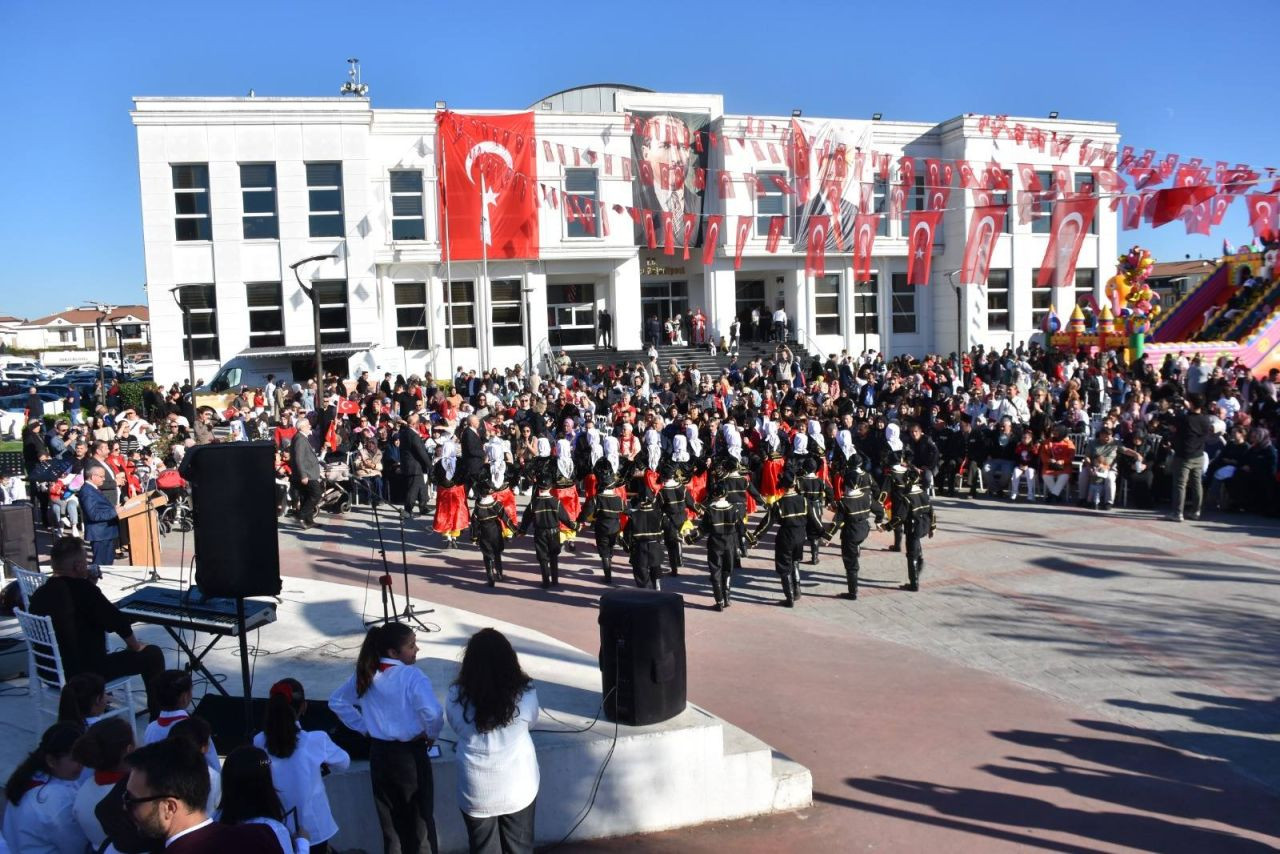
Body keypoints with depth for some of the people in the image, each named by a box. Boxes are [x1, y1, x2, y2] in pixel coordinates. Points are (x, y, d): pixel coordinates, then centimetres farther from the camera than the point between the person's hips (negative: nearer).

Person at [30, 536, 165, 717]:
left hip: (50, 672, 8)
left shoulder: (39, 595, 1)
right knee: (153, 655, 4)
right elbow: (117, 621, -14)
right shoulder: (82, 588, -20)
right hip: (86, 673, -8)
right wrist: (134, 646, 1)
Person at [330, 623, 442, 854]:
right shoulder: (412, 677, -22)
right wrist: (431, 735, -13)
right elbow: (433, 713, -34)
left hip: (379, 753, 5)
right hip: (410, 753, -5)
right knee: (420, 817, 13)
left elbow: (337, 702, 11)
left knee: (390, 817, 20)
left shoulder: (365, 674, -2)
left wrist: (364, 727, 10)